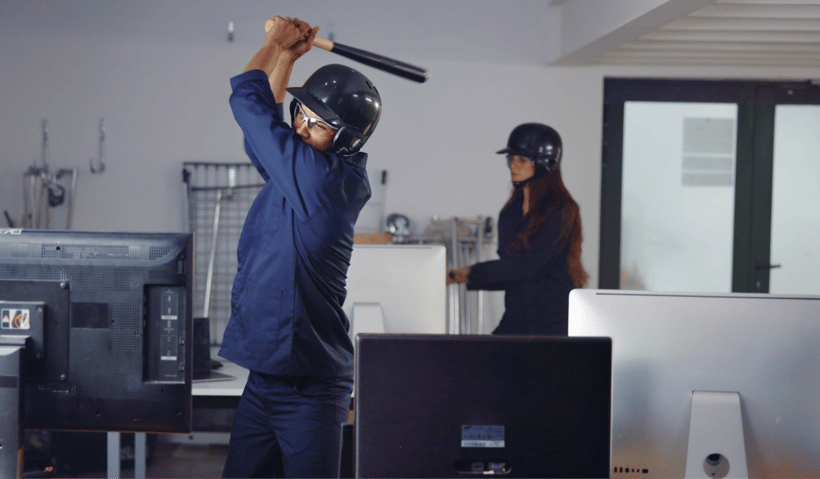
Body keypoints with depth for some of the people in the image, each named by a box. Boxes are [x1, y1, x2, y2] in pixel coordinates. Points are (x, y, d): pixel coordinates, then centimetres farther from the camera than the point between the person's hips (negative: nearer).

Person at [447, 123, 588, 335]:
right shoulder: (510, 212, 13)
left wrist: (471, 272, -12)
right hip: (515, 320, 5)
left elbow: (530, 266, -16)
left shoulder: (561, 210, -8)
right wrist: (463, 277, 3)